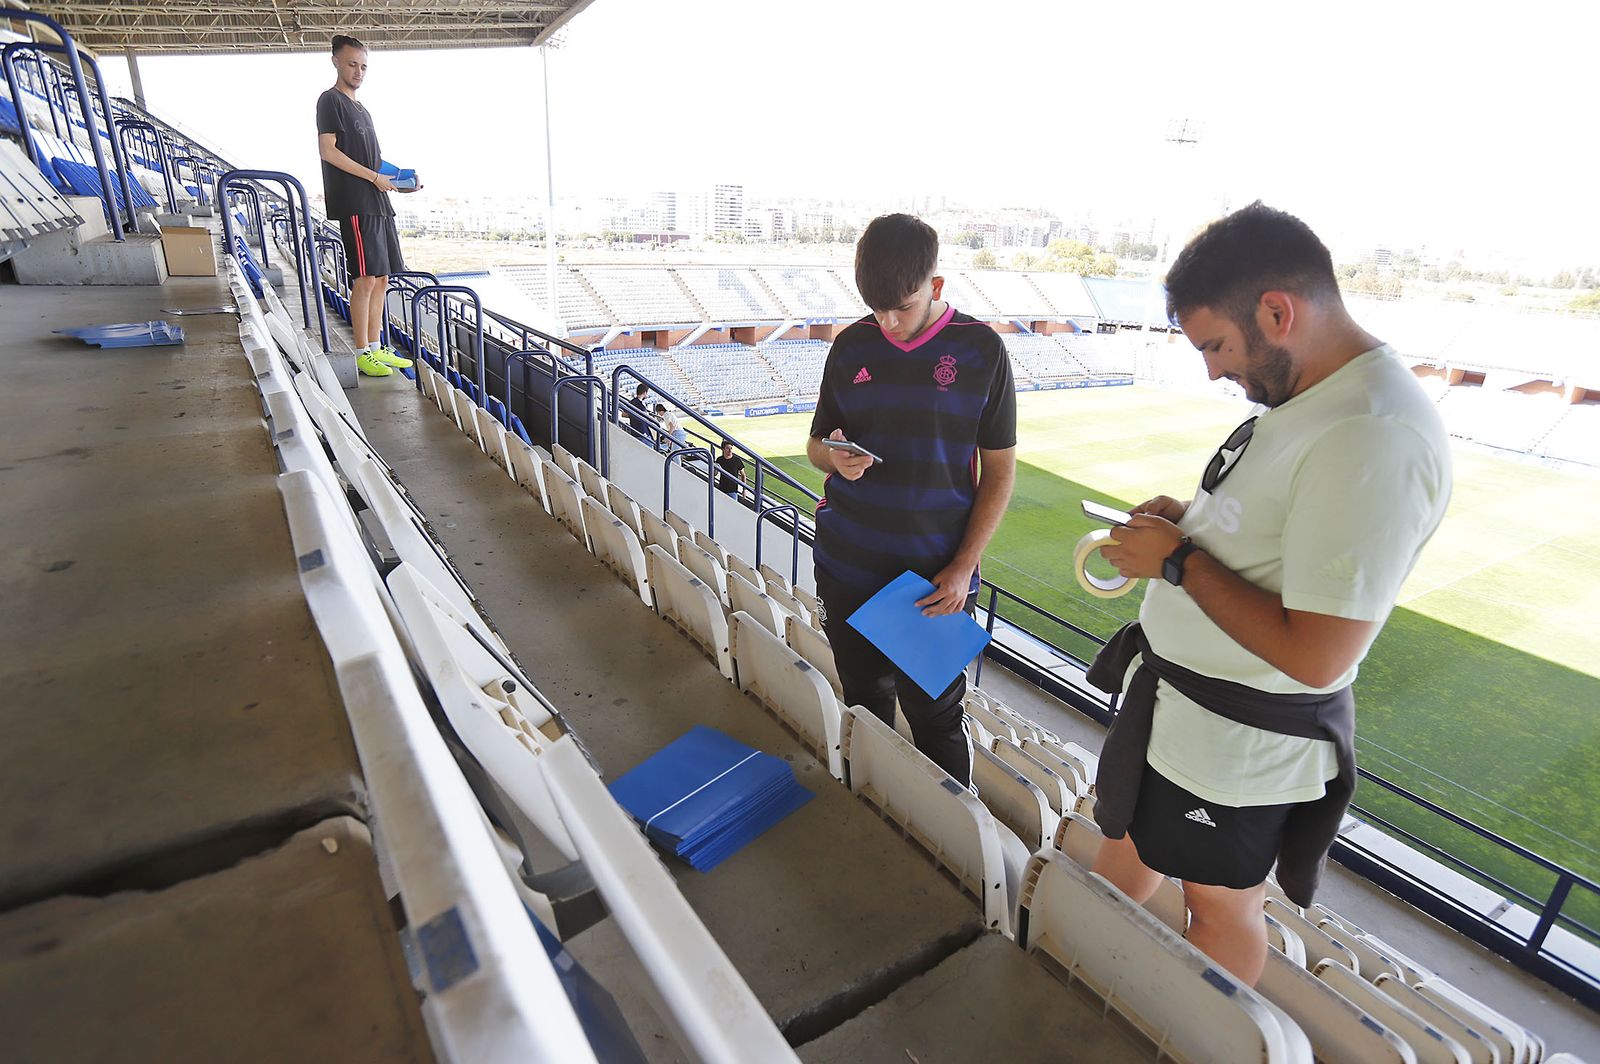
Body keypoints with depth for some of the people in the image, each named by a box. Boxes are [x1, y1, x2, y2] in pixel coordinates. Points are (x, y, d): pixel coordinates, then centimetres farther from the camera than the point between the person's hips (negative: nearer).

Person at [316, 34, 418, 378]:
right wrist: (375, 177, -13)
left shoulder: (361, 110, 25)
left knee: (382, 278, 7)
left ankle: (376, 348, 12)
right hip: (354, 203, -9)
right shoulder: (330, 100, -1)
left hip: (376, 202, 9)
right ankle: (362, 353, -7)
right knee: (366, 279, -11)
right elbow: (328, 150, -11)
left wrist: (399, 180, 10)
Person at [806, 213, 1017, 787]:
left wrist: (964, 567, -11)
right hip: (847, 568, 4)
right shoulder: (851, 345, 3)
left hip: (936, 580, -3)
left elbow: (1000, 469, -3)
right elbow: (816, 444, 11)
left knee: (936, 720, 7)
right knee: (864, 707, 18)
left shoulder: (981, 349, -6)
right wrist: (835, 456, -14)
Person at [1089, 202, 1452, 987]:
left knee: (1220, 902, 17)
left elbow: (1316, 657, -31)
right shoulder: (1307, 397, 3)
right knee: (1125, 832, 28)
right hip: (1172, 695, 9)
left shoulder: (1375, 441, -29)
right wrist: (1186, 521, 0)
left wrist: (1179, 561, -22)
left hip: (1239, 740, -9)